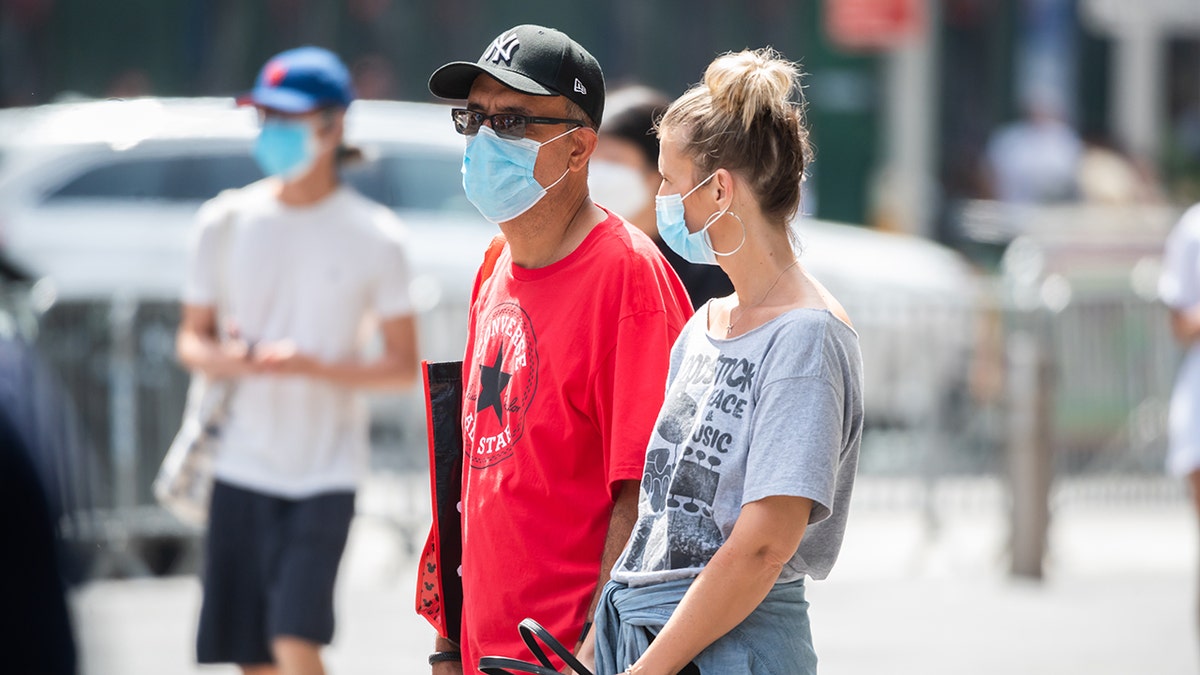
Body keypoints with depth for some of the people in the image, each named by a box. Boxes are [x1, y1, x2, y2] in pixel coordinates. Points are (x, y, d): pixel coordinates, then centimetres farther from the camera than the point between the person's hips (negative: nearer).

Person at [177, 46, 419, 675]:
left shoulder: (372, 235, -5)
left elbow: (404, 364, -2)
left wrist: (314, 367, -18)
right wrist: (225, 359, -13)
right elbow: (192, 338, 11)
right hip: (242, 464, 3)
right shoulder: (225, 222, 2)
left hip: (326, 472, -3)